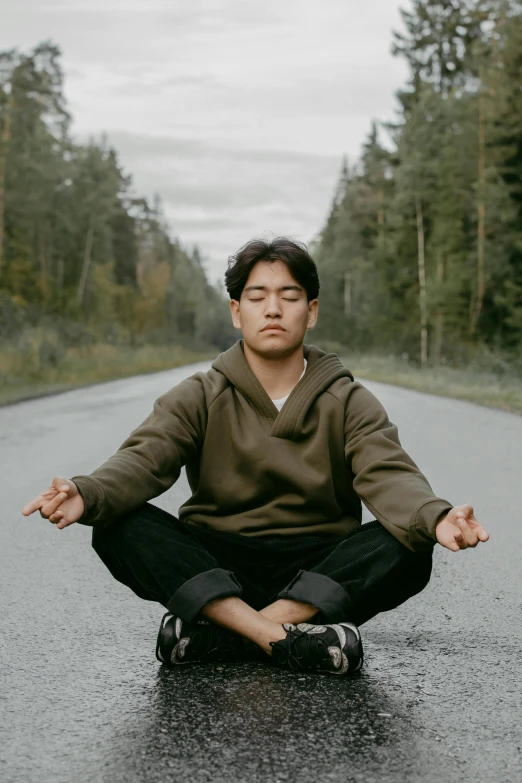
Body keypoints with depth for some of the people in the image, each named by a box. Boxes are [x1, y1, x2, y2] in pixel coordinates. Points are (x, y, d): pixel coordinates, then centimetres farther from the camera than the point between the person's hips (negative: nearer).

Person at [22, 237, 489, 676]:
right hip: (214, 570, 0)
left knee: (407, 550, -29)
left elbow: (389, 476, -13)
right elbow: (144, 459, -13)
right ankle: (285, 639, -34)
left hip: (321, 573, 0)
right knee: (119, 528, -24)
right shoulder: (199, 398, 4)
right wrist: (87, 495, -37)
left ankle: (214, 636, -31)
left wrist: (434, 519, -38)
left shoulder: (349, 403, 3)